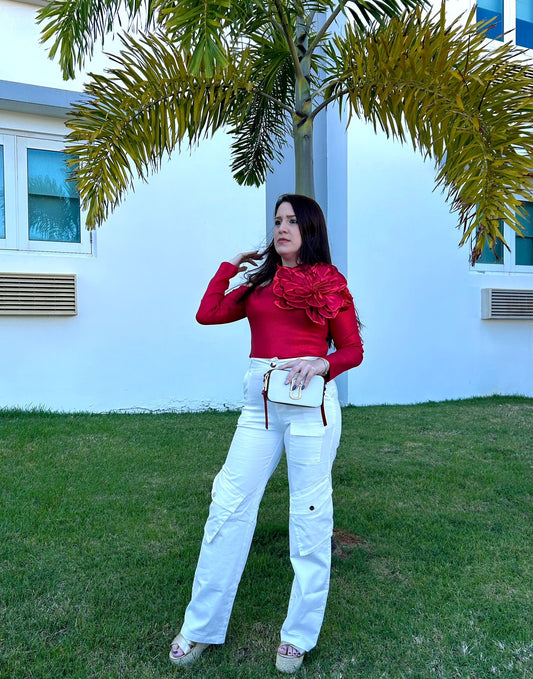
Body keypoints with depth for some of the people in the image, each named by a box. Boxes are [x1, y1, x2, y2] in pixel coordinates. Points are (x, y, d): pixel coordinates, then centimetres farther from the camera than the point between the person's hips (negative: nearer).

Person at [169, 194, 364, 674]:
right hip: (260, 404, 4)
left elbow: (353, 350, 5)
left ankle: (299, 636, 23)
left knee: (310, 516, 4)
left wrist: (321, 364, -15)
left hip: (310, 404, -3)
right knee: (229, 507, 3)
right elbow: (208, 314, 8)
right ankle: (201, 629, 20)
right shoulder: (259, 283, 17)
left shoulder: (331, 284, 6)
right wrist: (230, 265, 15)